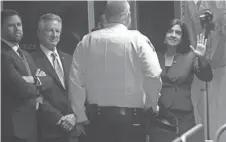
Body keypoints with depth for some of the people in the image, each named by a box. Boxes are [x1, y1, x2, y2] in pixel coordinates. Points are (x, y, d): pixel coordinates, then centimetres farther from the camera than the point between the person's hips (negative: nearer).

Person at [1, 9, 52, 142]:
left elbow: (49, 80, 8)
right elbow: (22, 89, -21)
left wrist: (35, 80, -13)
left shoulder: (26, 55, 17)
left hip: (32, 122, 8)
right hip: (14, 125, -8)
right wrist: (37, 88, 0)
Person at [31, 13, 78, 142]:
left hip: (72, 127, 5)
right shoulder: (32, 60, -7)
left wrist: (74, 114, -3)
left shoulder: (68, 58, 14)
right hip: (49, 130, -5)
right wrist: (59, 119, -13)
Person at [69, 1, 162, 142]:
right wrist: (151, 106, 4)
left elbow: (76, 81, 0)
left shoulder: (87, 41, 3)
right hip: (131, 117, -2)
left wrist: (80, 116, 6)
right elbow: (154, 76, -13)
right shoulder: (137, 40, -5)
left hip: (96, 117, 2)